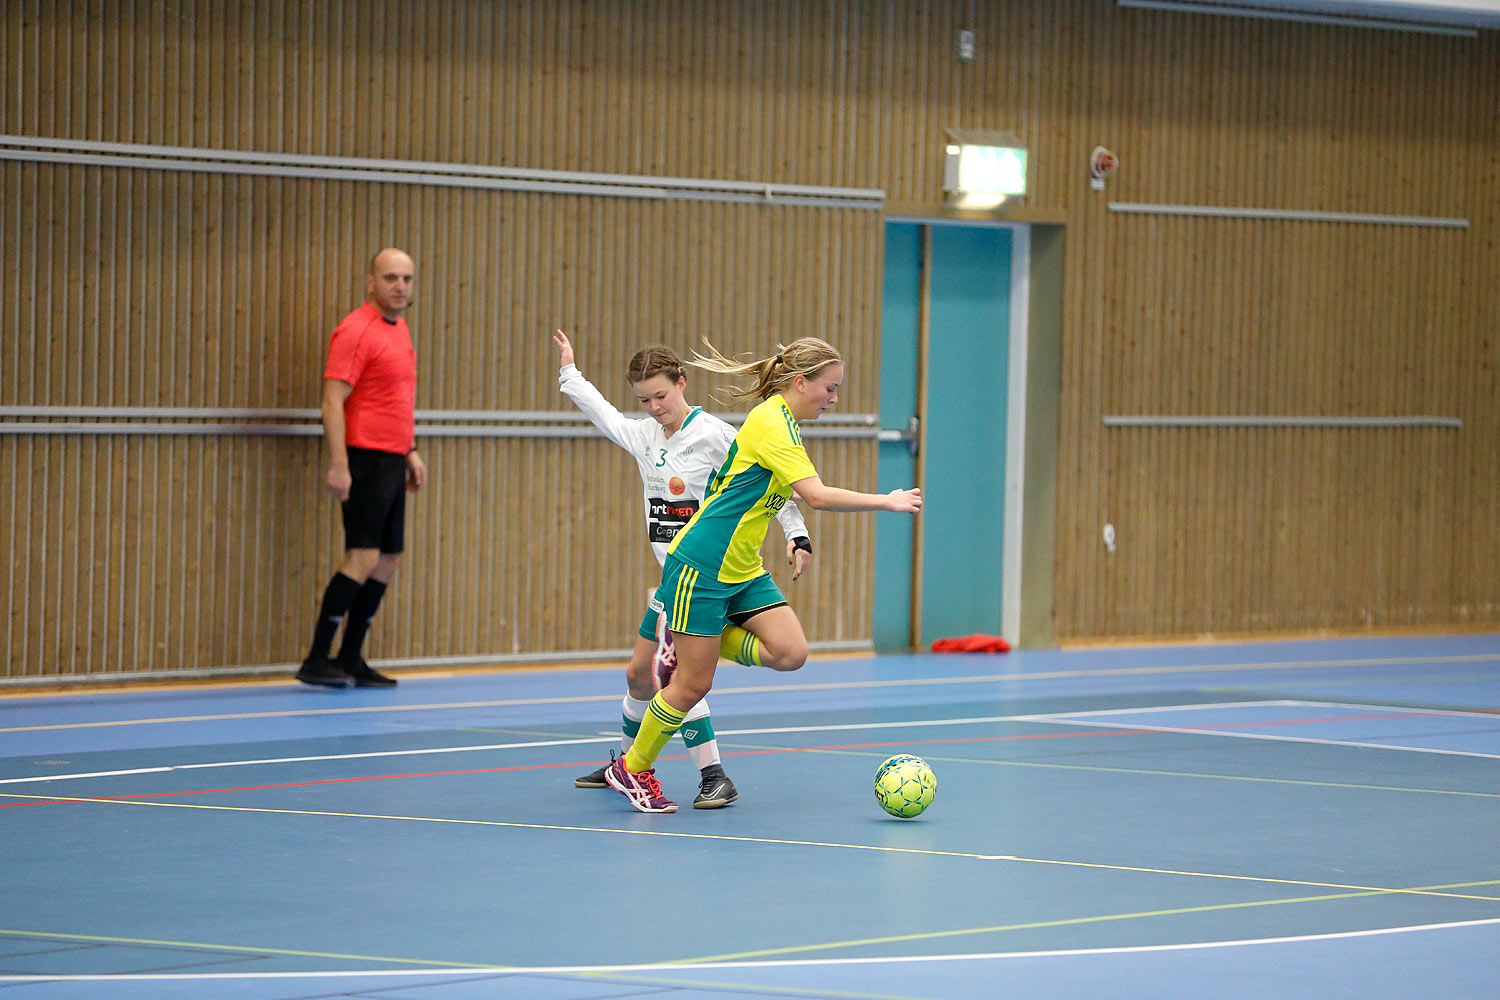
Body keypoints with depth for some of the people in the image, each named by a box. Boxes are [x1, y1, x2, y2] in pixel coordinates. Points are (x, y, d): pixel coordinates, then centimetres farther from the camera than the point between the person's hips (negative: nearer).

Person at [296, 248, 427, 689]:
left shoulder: (399, 330, 16)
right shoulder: (355, 331, -12)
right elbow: (333, 400, -17)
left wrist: (411, 452, 23)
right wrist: (338, 464, -23)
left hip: (393, 462, 9)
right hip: (365, 460, -9)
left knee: (388, 560, 8)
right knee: (363, 557, -14)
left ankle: (350, 659, 14)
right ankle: (317, 660, -10)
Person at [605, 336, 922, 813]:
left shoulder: (782, 422, 10)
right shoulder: (770, 424, -20)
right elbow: (817, 495, -29)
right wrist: (886, 502, -23)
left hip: (743, 570, 9)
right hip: (699, 567, -9)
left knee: (792, 652, -8)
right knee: (693, 685, -3)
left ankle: (688, 642, 12)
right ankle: (633, 769, 17)